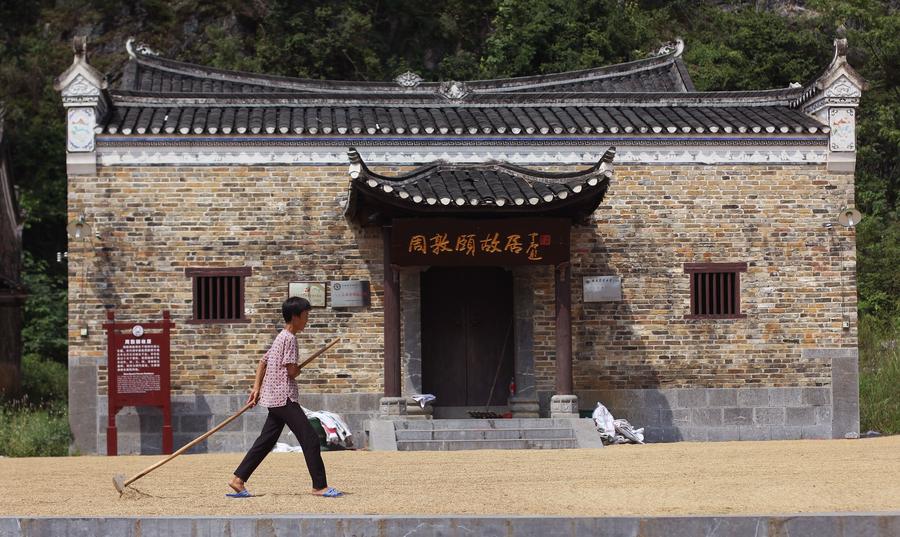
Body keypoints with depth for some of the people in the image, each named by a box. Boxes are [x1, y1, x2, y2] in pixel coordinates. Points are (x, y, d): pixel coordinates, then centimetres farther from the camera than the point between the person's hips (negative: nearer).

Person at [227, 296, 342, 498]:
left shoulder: (280, 338, 18)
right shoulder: (289, 338, -13)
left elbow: (263, 362, 22)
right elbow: (292, 371, -18)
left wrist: (256, 388, 16)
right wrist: (298, 369, 5)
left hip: (274, 398, 10)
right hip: (284, 398, -10)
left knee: (266, 441, 12)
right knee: (310, 438, -9)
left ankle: (238, 480, 12)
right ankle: (320, 486, -9)